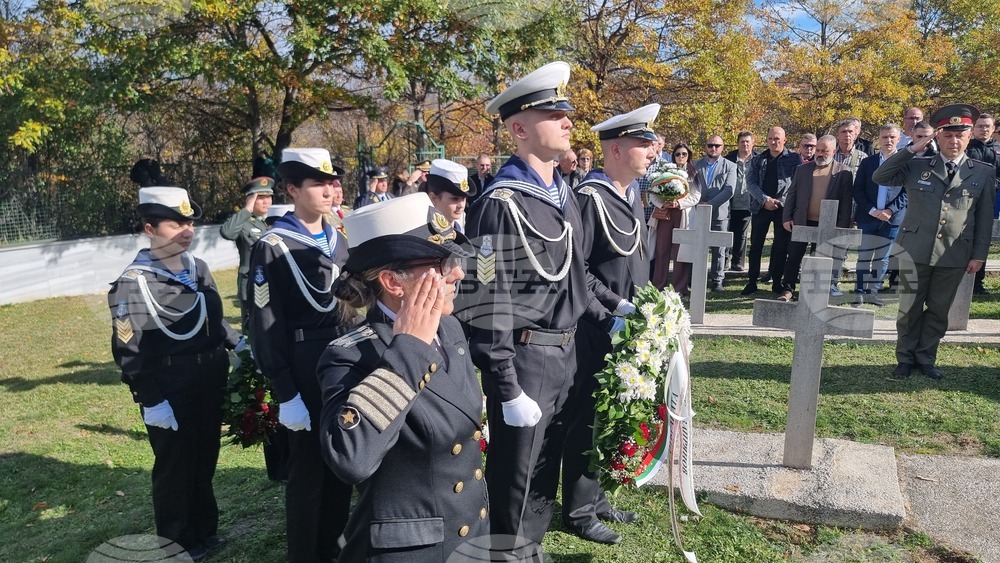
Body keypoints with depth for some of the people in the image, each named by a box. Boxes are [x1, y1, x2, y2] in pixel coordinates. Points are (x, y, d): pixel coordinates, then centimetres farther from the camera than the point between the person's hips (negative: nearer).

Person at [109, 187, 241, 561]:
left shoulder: (199, 268, 5)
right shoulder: (132, 283, -15)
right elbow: (128, 351, -16)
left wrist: (238, 344, 5)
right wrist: (151, 401, -18)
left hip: (211, 383, 6)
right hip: (169, 391, -6)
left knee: (205, 460, 19)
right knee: (175, 467, 9)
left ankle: (205, 532, 38)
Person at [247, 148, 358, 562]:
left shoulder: (339, 242, 9)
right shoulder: (271, 248, -11)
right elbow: (265, 328, -13)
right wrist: (285, 394, -16)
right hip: (304, 372, -6)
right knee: (307, 470, 7)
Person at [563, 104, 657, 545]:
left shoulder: (632, 197, 11)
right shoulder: (589, 198, -16)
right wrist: (616, 305, -19)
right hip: (596, 331, -9)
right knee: (587, 417, 3)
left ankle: (596, 496, 33)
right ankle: (579, 510, 18)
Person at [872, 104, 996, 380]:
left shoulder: (984, 173, 6)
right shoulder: (916, 166, 4)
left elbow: (985, 217, 5)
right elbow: (879, 177, -3)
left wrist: (979, 255, 1)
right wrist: (911, 149, -7)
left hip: (954, 256, 1)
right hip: (915, 251, 0)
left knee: (938, 311, 9)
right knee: (909, 310, 6)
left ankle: (926, 358, 23)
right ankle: (906, 358, 19)